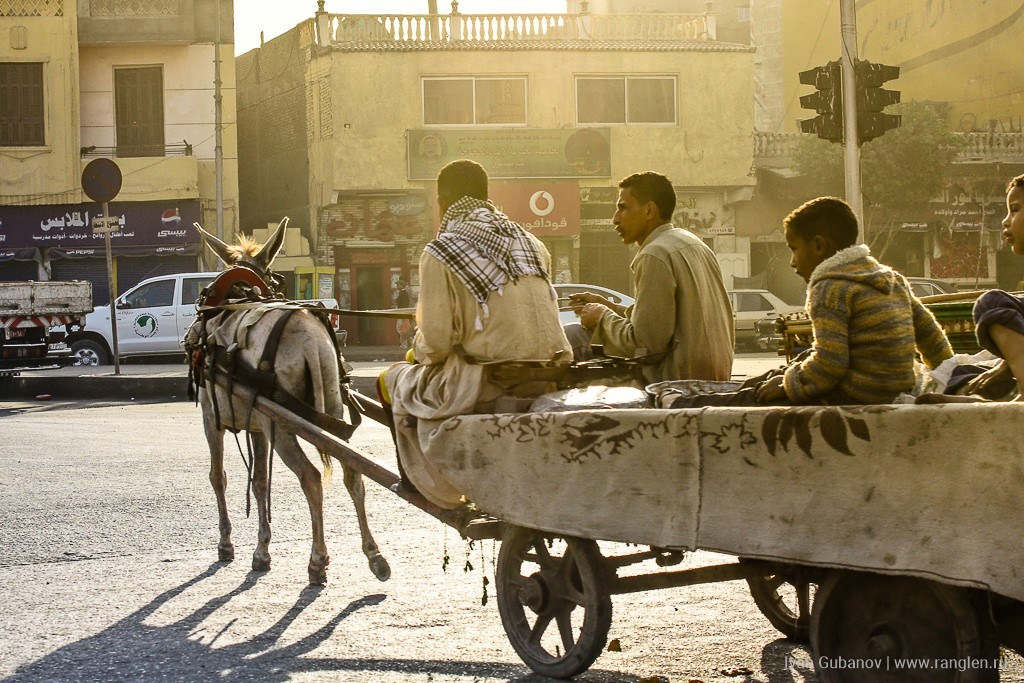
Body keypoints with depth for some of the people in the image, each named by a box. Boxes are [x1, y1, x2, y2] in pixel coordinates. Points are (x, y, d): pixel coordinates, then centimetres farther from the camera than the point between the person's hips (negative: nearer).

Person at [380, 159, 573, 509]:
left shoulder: (439, 253, -8)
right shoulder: (531, 244, 13)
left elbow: (436, 342, -11)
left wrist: (418, 350, 14)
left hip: (491, 382, -7)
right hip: (546, 379, 7)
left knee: (395, 381, 18)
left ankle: (444, 494, 24)